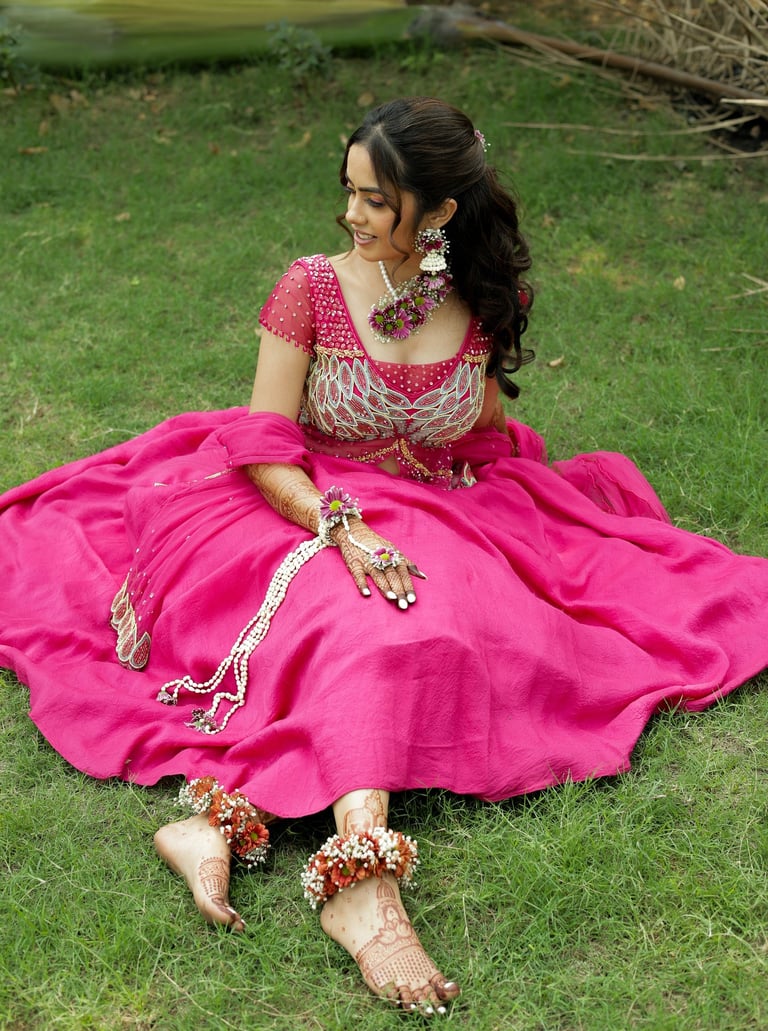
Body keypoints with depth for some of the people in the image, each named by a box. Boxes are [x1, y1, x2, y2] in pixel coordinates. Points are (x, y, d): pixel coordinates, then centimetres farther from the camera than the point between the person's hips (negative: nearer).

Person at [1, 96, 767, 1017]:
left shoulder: (485, 305, 1)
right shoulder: (312, 288, -6)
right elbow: (263, 449, -9)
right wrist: (344, 525, -25)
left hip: (437, 520, 2)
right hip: (308, 509, -1)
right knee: (372, 626, -34)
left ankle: (223, 817, -47)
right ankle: (364, 882, -50)